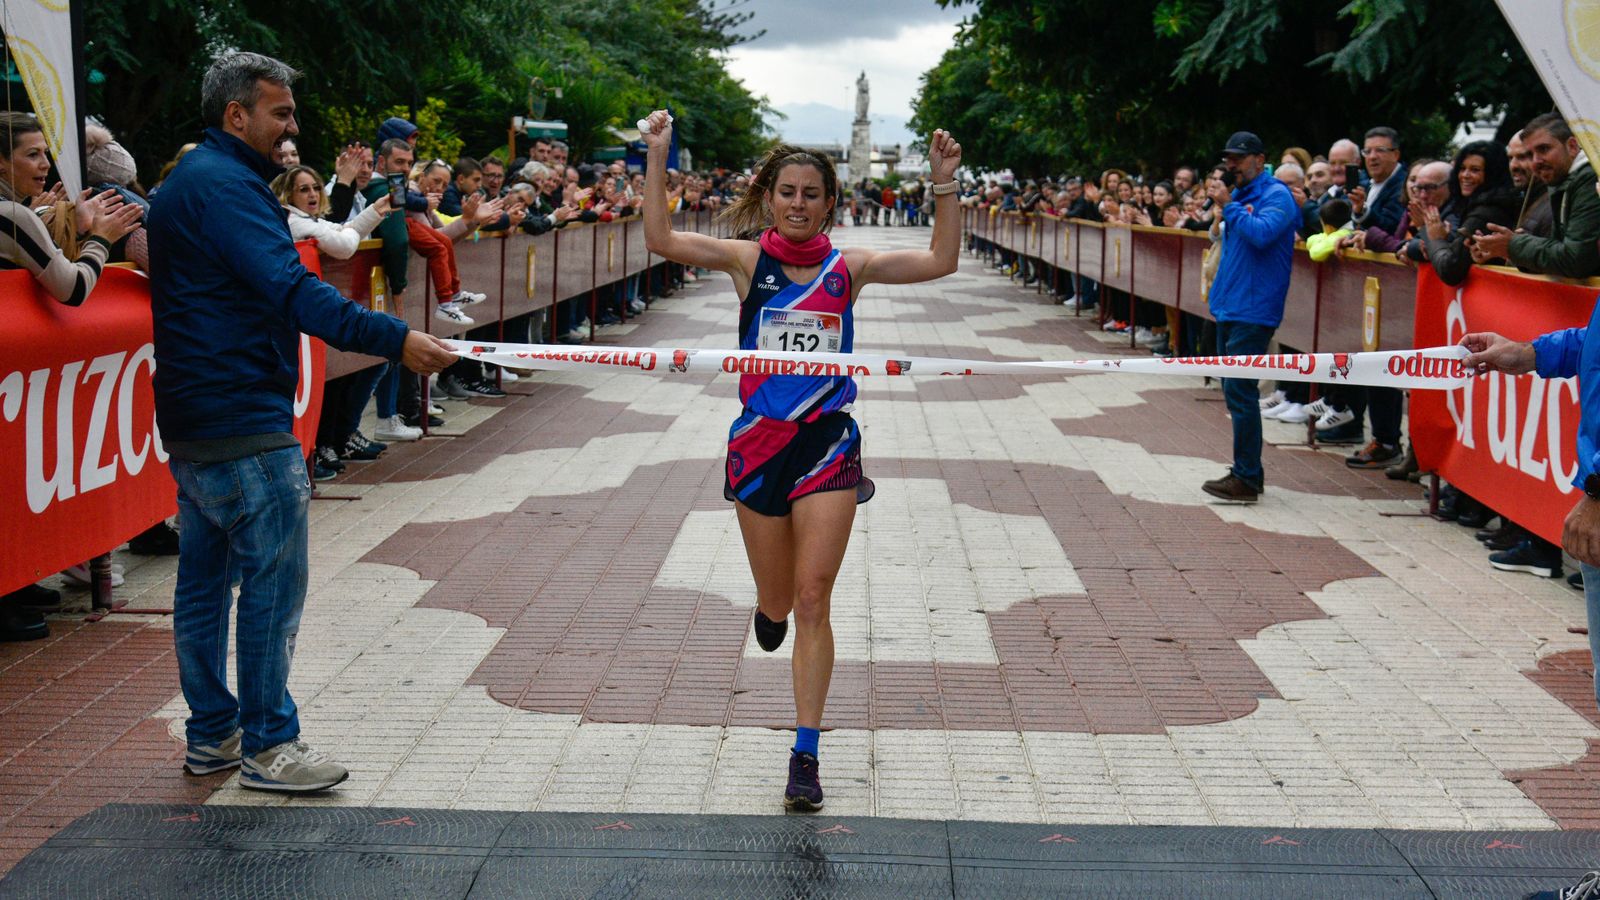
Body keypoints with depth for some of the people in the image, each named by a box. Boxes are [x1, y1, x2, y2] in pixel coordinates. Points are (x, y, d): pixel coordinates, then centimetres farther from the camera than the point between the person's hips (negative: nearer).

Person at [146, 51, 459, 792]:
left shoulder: (189, 182, 19)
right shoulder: (224, 184, -14)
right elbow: (291, 289, -27)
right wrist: (394, 339, -34)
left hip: (194, 422, 11)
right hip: (244, 425, -11)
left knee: (205, 579, 13)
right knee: (273, 582, -5)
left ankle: (212, 734, 22)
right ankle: (267, 744, 2)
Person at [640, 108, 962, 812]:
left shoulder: (849, 267, 4)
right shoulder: (747, 259, 2)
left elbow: (941, 261, 1)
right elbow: (660, 239, -8)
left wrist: (944, 183, -8)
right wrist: (657, 157, -14)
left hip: (828, 443, -1)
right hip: (759, 443, 1)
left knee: (812, 603, -6)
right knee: (777, 604, 12)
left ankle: (806, 755, 1)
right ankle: (771, 608, 52)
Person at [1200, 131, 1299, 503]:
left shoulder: (1276, 195, -9)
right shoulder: (1240, 195, 16)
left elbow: (1262, 233, -26)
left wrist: (1228, 205, -18)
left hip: (1252, 311, -10)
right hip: (1230, 307, 10)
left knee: (1240, 393, -11)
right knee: (1234, 392, 13)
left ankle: (1247, 479, -8)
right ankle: (1247, 471, 21)